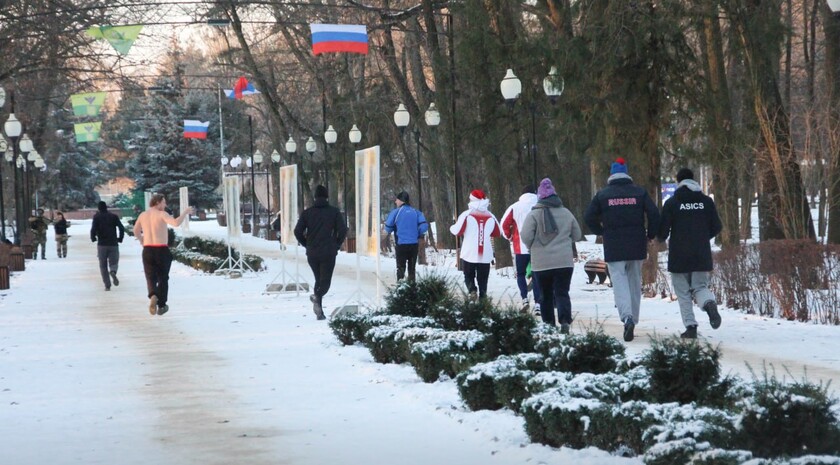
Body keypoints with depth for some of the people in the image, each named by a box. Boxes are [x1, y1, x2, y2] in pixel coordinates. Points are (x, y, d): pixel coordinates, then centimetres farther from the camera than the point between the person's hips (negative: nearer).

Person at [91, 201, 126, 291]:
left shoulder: (97, 217, 0)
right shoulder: (113, 216, 6)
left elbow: (93, 229, -11)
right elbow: (122, 228, -3)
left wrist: (93, 238, 7)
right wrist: (120, 239, 9)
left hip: (102, 244, -1)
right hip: (113, 244, 1)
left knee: (103, 266, 9)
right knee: (113, 263, 7)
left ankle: (107, 285, 1)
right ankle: (113, 272, -28)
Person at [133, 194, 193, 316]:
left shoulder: (143, 215, 8)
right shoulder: (162, 214, -9)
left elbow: (136, 232, 22)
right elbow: (176, 223, -26)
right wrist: (185, 212, -12)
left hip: (147, 250, 3)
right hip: (162, 250, -3)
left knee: (151, 278, 4)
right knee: (163, 278, 13)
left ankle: (153, 296, -27)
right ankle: (161, 306, 15)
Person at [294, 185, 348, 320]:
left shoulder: (307, 212, 5)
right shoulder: (334, 212, 0)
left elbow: (298, 231, -1)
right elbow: (343, 230, -8)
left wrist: (307, 245, 12)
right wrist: (336, 245, 7)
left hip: (312, 253, 3)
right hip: (328, 253, -3)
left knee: (318, 280, 15)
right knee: (325, 281, 1)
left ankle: (319, 313, 10)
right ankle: (317, 296, -32)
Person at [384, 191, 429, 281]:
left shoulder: (396, 212, -5)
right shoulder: (416, 212, 4)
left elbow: (388, 228, -6)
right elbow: (424, 226, -6)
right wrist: (418, 235, 10)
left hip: (401, 244, -3)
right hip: (414, 244, 3)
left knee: (401, 267, 5)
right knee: (412, 268, 14)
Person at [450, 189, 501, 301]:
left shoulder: (467, 214, -9)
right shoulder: (490, 216, 1)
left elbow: (457, 231, -11)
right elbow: (498, 233, 9)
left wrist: (452, 227, 11)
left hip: (469, 253, -2)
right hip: (485, 255, 2)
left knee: (469, 276, 13)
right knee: (483, 279, 9)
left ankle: (472, 290, -12)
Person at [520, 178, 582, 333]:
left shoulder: (534, 214, -7)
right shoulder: (566, 213, 4)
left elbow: (526, 236, -13)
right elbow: (577, 236, 13)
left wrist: (533, 247, 8)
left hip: (542, 262, -1)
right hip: (565, 261, 1)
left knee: (546, 295, 12)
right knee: (562, 293, 1)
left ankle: (549, 325, 12)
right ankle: (565, 321, -19)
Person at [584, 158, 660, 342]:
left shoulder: (602, 194, -1)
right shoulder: (640, 192, 2)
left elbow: (589, 217, 0)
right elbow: (654, 214, -5)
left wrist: (602, 232, 15)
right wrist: (650, 235, 9)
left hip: (613, 247, -2)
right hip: (637, 246, 2)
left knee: (619, 281, -5)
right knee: (635, 282, 15)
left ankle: (627, 317, -27)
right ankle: (633, 319, 19)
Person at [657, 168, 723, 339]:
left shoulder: (671, 203, -6)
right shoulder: (706, 201, 3)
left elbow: (663, 230, -7)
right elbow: (716, 227, 5)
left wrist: (661, 238, 17)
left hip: (679, 256, -2)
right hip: (702, 255, 3)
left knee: (683, 292, 7)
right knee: (700, 287, 11)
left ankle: (690, 326, -1)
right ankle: (710, 303, -23)